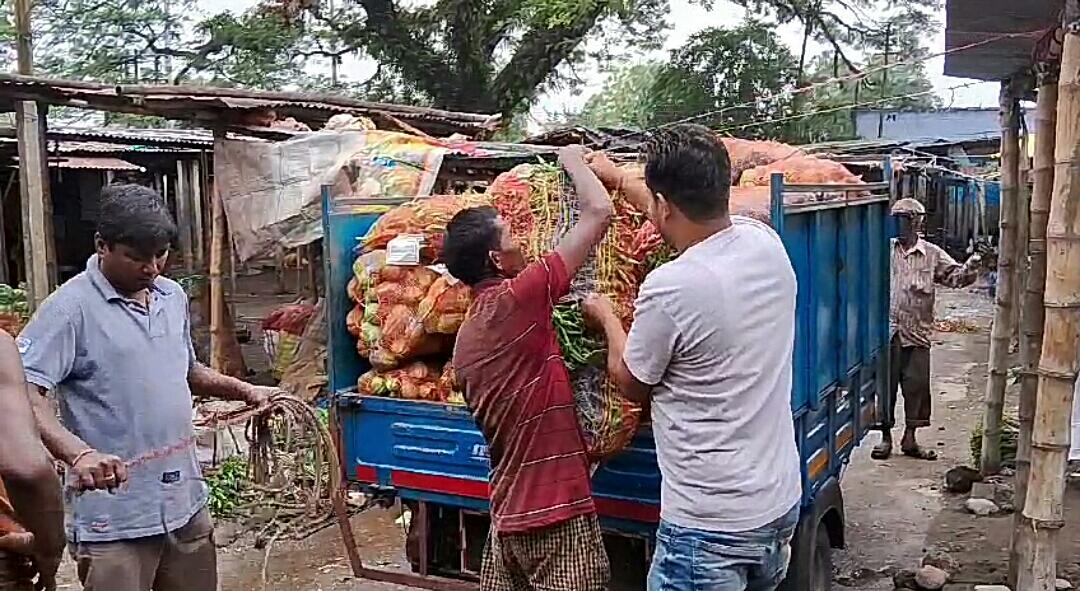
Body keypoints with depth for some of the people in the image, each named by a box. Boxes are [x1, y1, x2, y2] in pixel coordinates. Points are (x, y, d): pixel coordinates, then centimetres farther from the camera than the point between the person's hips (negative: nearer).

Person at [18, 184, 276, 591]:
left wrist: (243, 390, 9)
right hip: (114, 515, -6)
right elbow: (23, 394, -22)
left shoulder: (174, 296, 9)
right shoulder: (71, 308, -13)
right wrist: (78, 453, -36)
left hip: (186, 502, 7)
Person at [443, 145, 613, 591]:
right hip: (557, 512, -8)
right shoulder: (518, 300, -15)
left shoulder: (466, 338, 10)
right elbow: (599, 212, -14)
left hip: (508, 512, 8)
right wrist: (573, 159, 3)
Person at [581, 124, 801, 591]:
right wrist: (619, 179, 32)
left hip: (708, 526, -7)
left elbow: (632, 385, -5)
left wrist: (605, 317, 12)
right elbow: (693, 214, 19)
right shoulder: (766, 243, -4)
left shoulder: (668, 289, -24)